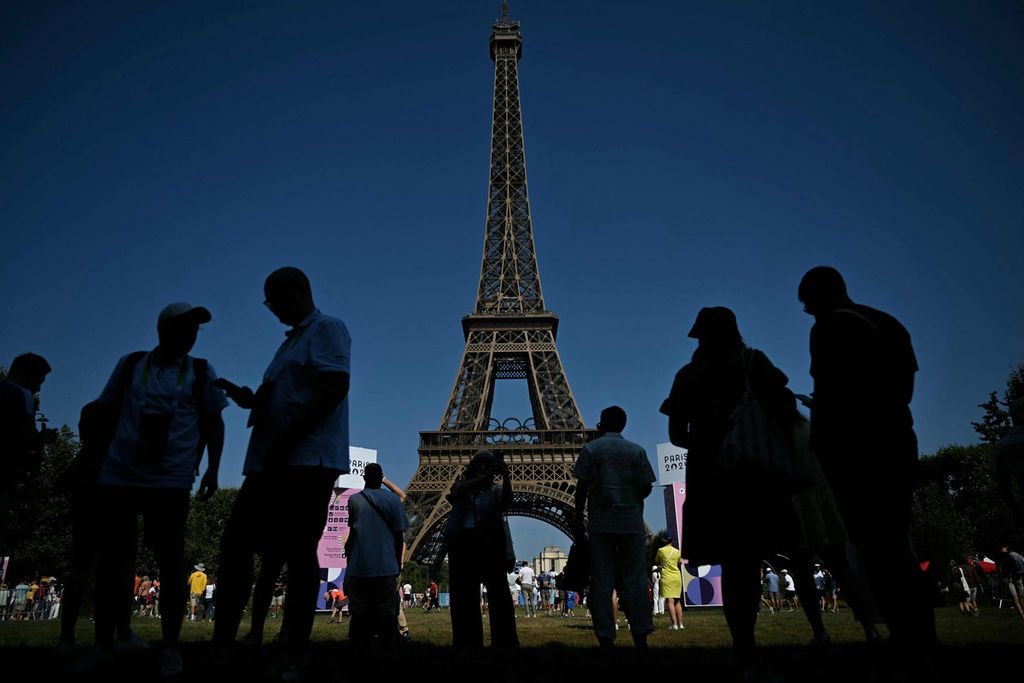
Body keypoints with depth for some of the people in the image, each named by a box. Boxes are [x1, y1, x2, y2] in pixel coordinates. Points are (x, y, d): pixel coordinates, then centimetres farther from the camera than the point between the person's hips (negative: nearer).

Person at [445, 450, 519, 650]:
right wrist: (484, 477, -20)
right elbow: (458, 492, -9)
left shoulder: (495, 491, 15)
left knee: (499, 594, -8)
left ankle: (506, 642, -7)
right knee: (464, 597, 4)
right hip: (463, 543, 1)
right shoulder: (461, 485, 16)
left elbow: (506, 503, -7)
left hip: (489, 544, -1)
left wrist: (505, 478, -21)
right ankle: (468, 643, 11)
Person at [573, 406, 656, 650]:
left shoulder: (591, 449, 3)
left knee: (602, 581, 2)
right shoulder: (637, 451, 7)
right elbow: (646, 487, 3)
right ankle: (640, 636, 3)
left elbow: (581, 488, -2)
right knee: (635, 580, 5)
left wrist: (579, 520, 3)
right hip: (632, 523, 1)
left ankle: (606, 638, 0)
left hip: (601, 524, -1)